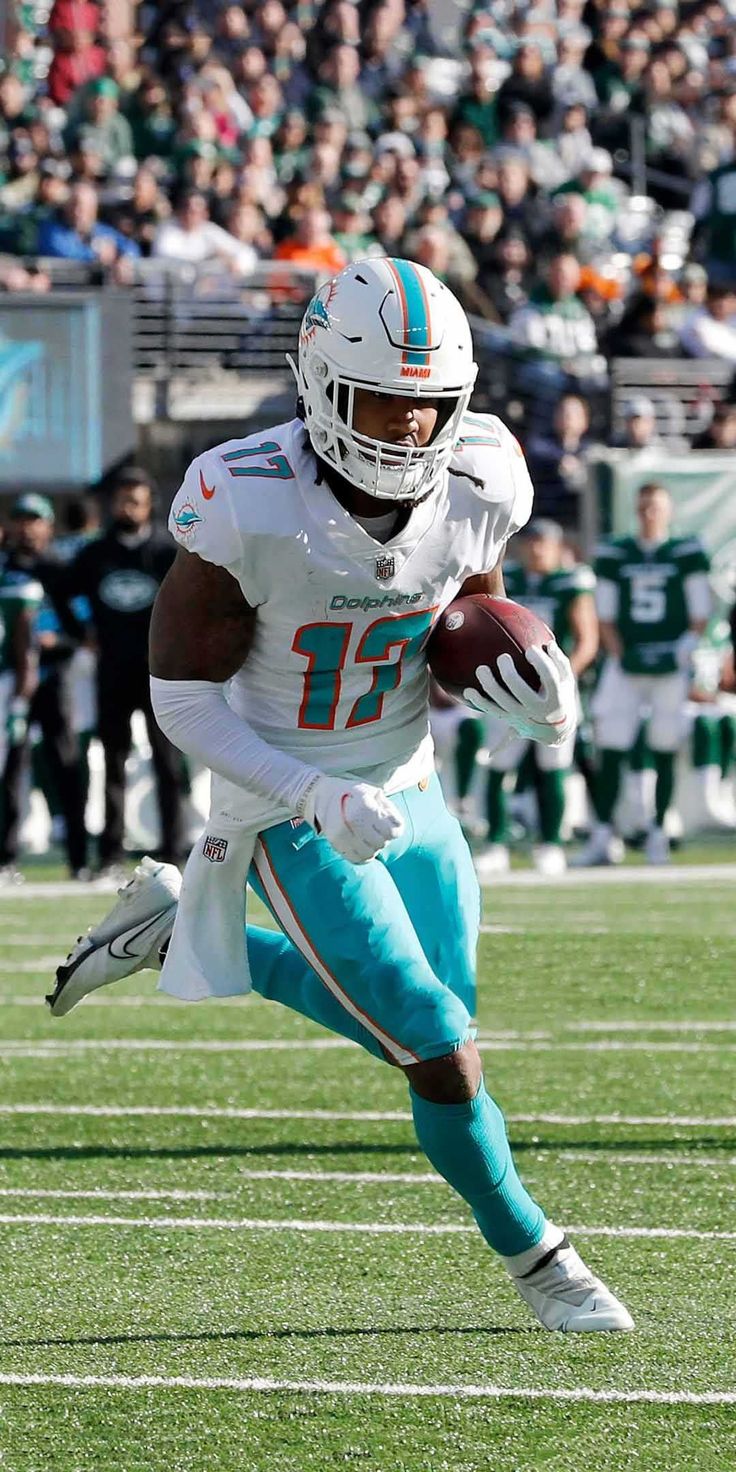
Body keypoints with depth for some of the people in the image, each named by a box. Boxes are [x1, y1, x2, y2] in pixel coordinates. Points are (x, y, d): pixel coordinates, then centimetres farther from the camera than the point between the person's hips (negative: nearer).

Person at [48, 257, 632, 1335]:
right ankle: (532, 1254, 17)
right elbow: (185, 698, -18)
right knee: (443, 1055, -8)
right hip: (295, 819, -6)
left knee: (417, 1029, 18)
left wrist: (540, 700, -17)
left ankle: (184, 931, 32)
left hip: (408, 792, 6)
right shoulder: (252, 510, -28)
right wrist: (321, 799, -29)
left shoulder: (476, 487, -14)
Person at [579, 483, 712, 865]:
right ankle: (603, 836, -6)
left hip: (671, 666, -2)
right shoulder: (614, 555, 8)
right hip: (626, 665, 2)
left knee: (664, 754, 2)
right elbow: (605, 618, 10)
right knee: (611, 751, -6)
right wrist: (621, 655, -4)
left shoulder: (687, 554, 3)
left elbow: (700, 616, 3)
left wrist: (681, 651, -10)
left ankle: (658, 834, 8)